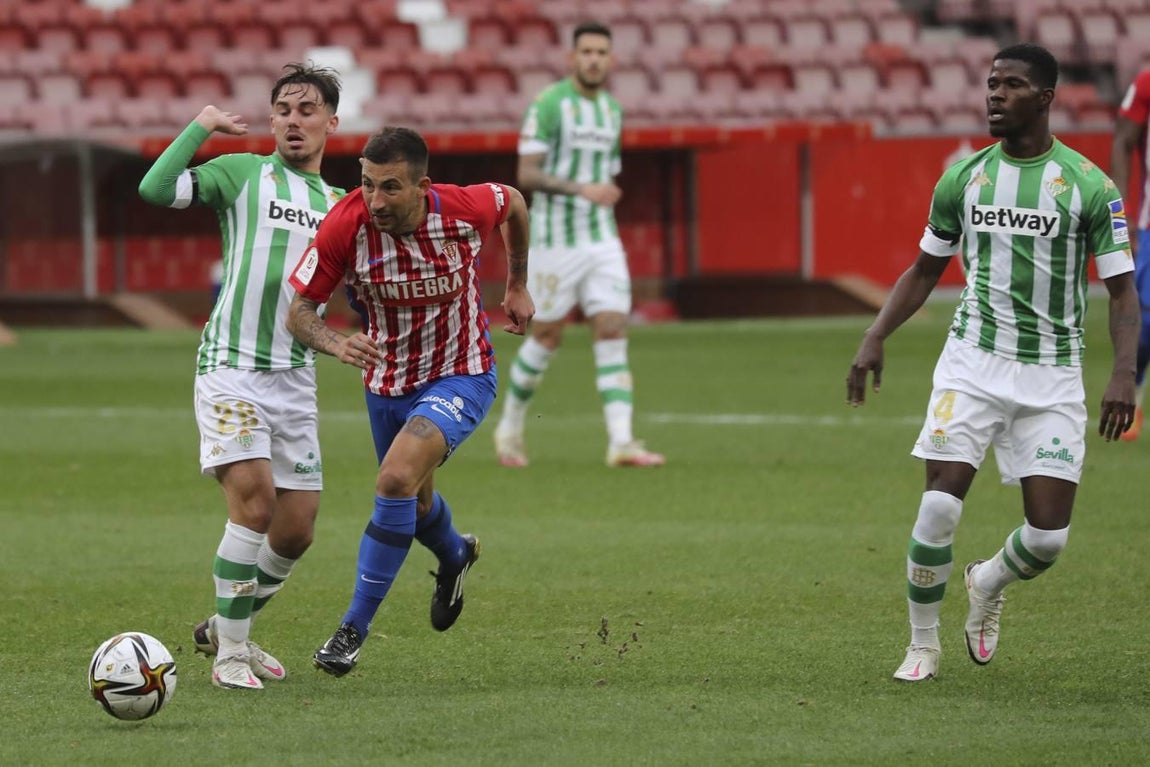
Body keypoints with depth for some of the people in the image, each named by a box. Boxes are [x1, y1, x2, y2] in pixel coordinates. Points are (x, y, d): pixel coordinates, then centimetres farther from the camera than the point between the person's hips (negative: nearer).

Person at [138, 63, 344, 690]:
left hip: (296, 378, 5)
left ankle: (228, 627, 27)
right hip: (230, 367, -5)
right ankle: (229, 654, -10)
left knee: (296, 530, 4)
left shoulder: (339, 207, 17)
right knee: (254, 497, -20)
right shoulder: (243, 173, 4)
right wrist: (200, 127, -8)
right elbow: (156, 189, -11)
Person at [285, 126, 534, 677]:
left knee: (397, 480, -26)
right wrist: (336, 343, -37)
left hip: (461, 375, -4)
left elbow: (513, 202, 2)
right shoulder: (345, 226, -24)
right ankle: (455, 556, 61)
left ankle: (354, 629, -15)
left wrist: (517, 287, 11)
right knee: (414, 504, 23)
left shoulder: (465, 210, -24)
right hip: (387, 382, 4)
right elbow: (298, 311, -16)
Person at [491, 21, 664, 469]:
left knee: (613, 332, -7)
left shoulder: (612, 110, 11)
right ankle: (510, 427, 24)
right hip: (554, 241, -5)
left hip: (601, 241, 5)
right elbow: (527, 175, -17)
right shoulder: (547, 105, -10)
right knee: (547, 338, 3)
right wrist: (581, 189, -27)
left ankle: (621, 441, -13)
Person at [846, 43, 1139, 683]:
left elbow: (1123, 289, -3)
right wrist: (875, 338, 4)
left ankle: (989, 584, 30)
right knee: (940, 507, -14)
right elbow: (926, 270, 16)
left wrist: (1124, 373, -17)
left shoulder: (1088, 185, -4)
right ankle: (924, 647, 5)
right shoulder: (965, 178, 5)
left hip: (1052, 375, -1)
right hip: (973, 362, 1)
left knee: (1048, 536, -5)